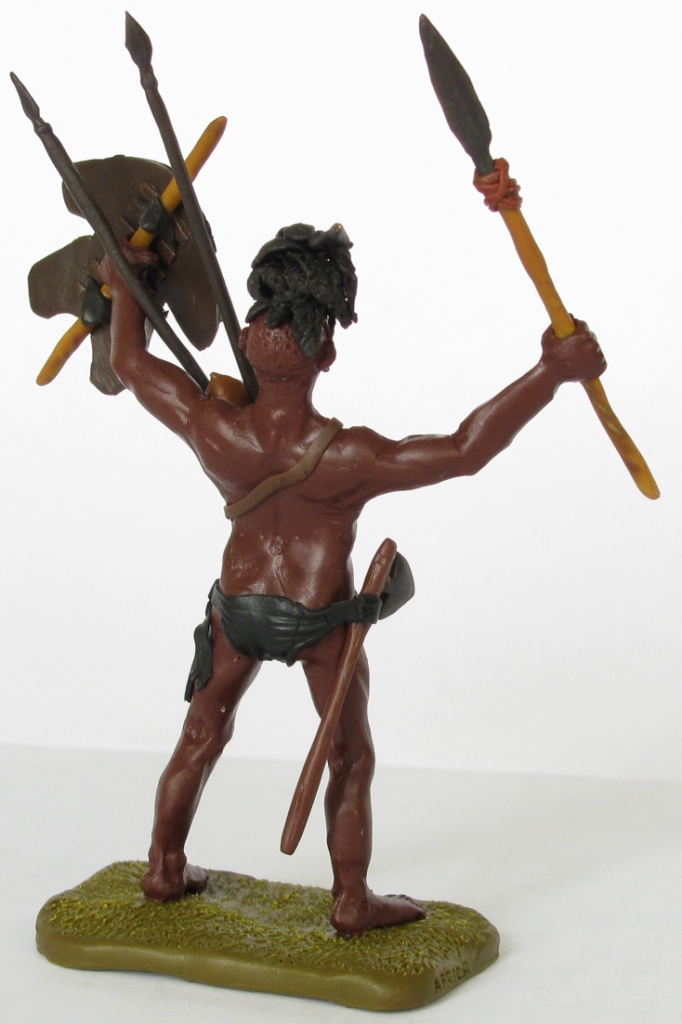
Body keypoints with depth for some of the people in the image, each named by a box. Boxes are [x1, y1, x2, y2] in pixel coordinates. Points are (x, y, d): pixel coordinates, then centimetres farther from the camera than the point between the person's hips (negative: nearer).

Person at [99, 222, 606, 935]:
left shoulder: (209, 429, -22)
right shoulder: (345, 457, -32)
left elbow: (129, 363, -6)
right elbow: (463, 451, -31)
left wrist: (123, 288, 11)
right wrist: (552, 372, -29)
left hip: (236, 607, 4)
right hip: (323, 621, -3)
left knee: (202, 736, 22)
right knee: (350, 759, 15)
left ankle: (164, 869, 34)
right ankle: (351, 902, 24)